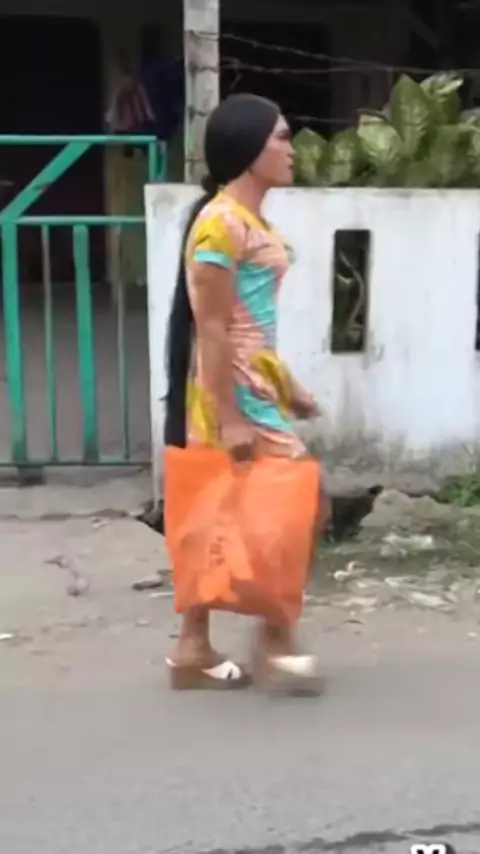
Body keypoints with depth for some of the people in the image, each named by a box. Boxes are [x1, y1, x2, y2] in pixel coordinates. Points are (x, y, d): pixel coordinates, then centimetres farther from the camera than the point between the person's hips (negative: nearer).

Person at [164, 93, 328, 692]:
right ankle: (275, 637, 7)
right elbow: (212, 327, -20)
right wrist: (229, 417, -22)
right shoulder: (221, 223, -17)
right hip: (233, 391, -10)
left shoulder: (249, 220, 14)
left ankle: (194, 649, 19)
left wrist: (287, 386, 22)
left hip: (255, 385, 10)